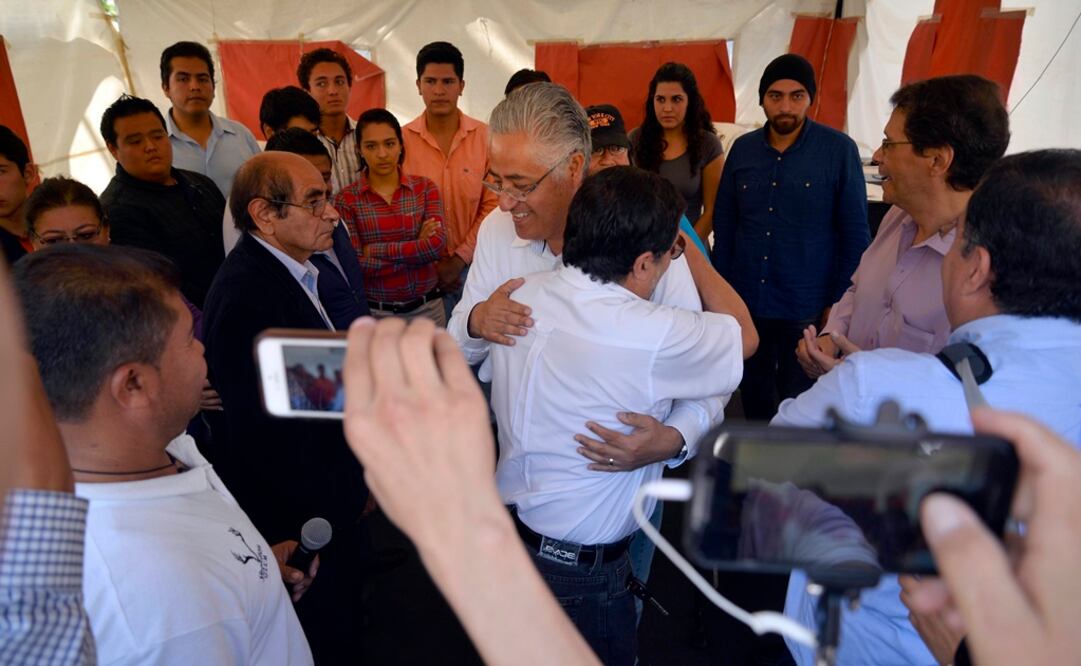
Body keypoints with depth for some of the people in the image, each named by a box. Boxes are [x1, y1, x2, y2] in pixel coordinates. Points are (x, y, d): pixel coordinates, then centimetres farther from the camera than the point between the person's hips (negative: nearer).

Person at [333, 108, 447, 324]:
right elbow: (356, 265, -14)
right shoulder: (346, 200, -5)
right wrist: (417, 248, -13)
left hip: (427, 308, 2)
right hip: (374, 313, -2)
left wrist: (376, 250, -14)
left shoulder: (425, 188, 1)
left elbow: (437, 243, -14)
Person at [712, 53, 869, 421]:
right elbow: (724, 225, 8)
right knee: (754, 396, 17)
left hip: (807, 308, -3)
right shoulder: (743, 149, 3)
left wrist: (839, 304, -7)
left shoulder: (839, 150, -8)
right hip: (746, 302, 4)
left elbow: (855, 234, -5)